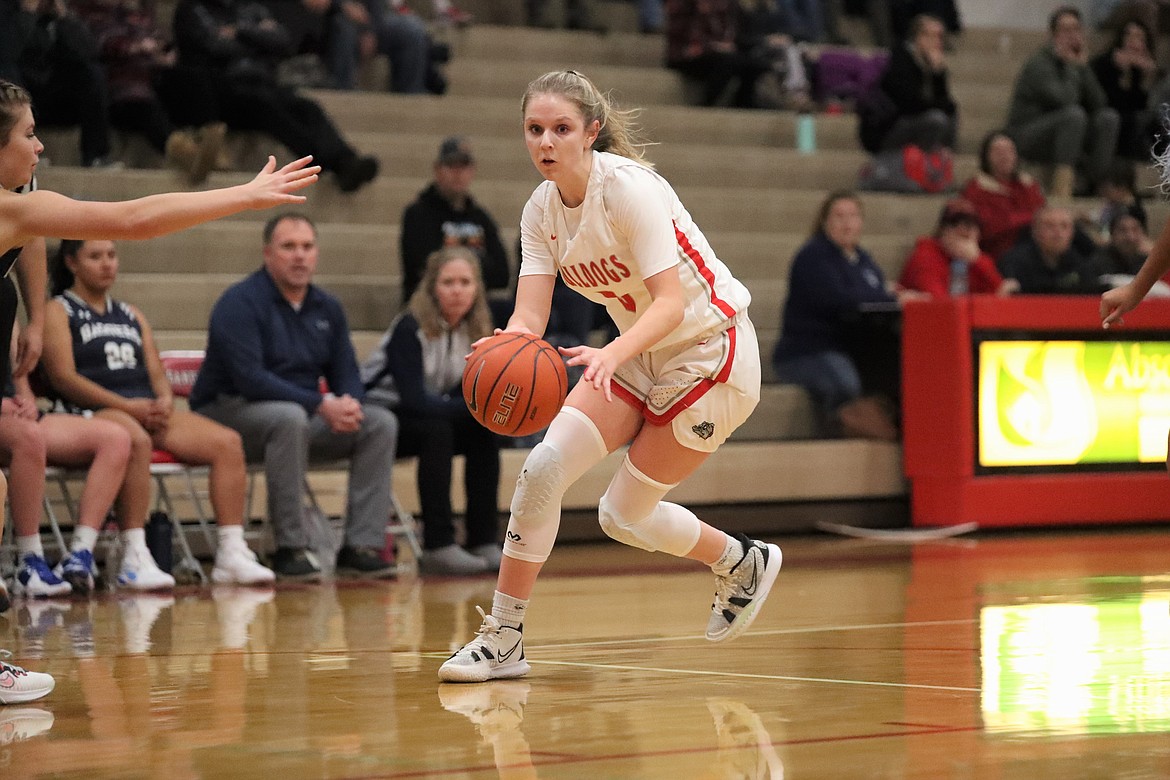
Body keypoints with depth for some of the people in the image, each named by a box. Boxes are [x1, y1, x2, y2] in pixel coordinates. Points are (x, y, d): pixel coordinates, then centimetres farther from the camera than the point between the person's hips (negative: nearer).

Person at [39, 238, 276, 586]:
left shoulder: (131, 315, 27)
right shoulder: (58, 312, 7)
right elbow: (63, 377, -6)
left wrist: (164, 401, -5)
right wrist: (128, 406, -15)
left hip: (149, 411, 7)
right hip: (94, 413, -6)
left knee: (228, 442, -17)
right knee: (136, 441, -42)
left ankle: (232, 553, -24)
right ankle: (134, 557, -42)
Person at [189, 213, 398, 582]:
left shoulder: (327, 307, 9)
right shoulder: (240, 302, -13)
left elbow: (346, 373, 9)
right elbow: (249, 378, -23)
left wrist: (349, 405, -17)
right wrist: (321, 405, -28)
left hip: (305, 414, 7)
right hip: (230, 412, -7)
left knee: (381, 422, -12)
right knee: (290, 417, -38)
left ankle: (361, 545, -15)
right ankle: (290, 548, -32)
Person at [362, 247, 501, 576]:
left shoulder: (476, 331, -3)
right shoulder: (410, 329, -24)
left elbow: (465, 395, -2)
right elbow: (414, 400, -32)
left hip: (423, 416, 7)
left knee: (486, 432, -17)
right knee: (436, 430, -33)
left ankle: (484, 542, -14)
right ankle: (438, 547, -32)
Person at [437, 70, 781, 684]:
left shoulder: (630, 187, -25)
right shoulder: (541, 210, -5)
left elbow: (671, 302, -32)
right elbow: (528, 316, -13)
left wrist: (612, 354, -51)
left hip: (709, 352, -6)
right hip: (640, 356, 6)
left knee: (624, 516, -4)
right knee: (543, 465, -14)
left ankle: (743, 563, 24)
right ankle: (503, 638, -5)